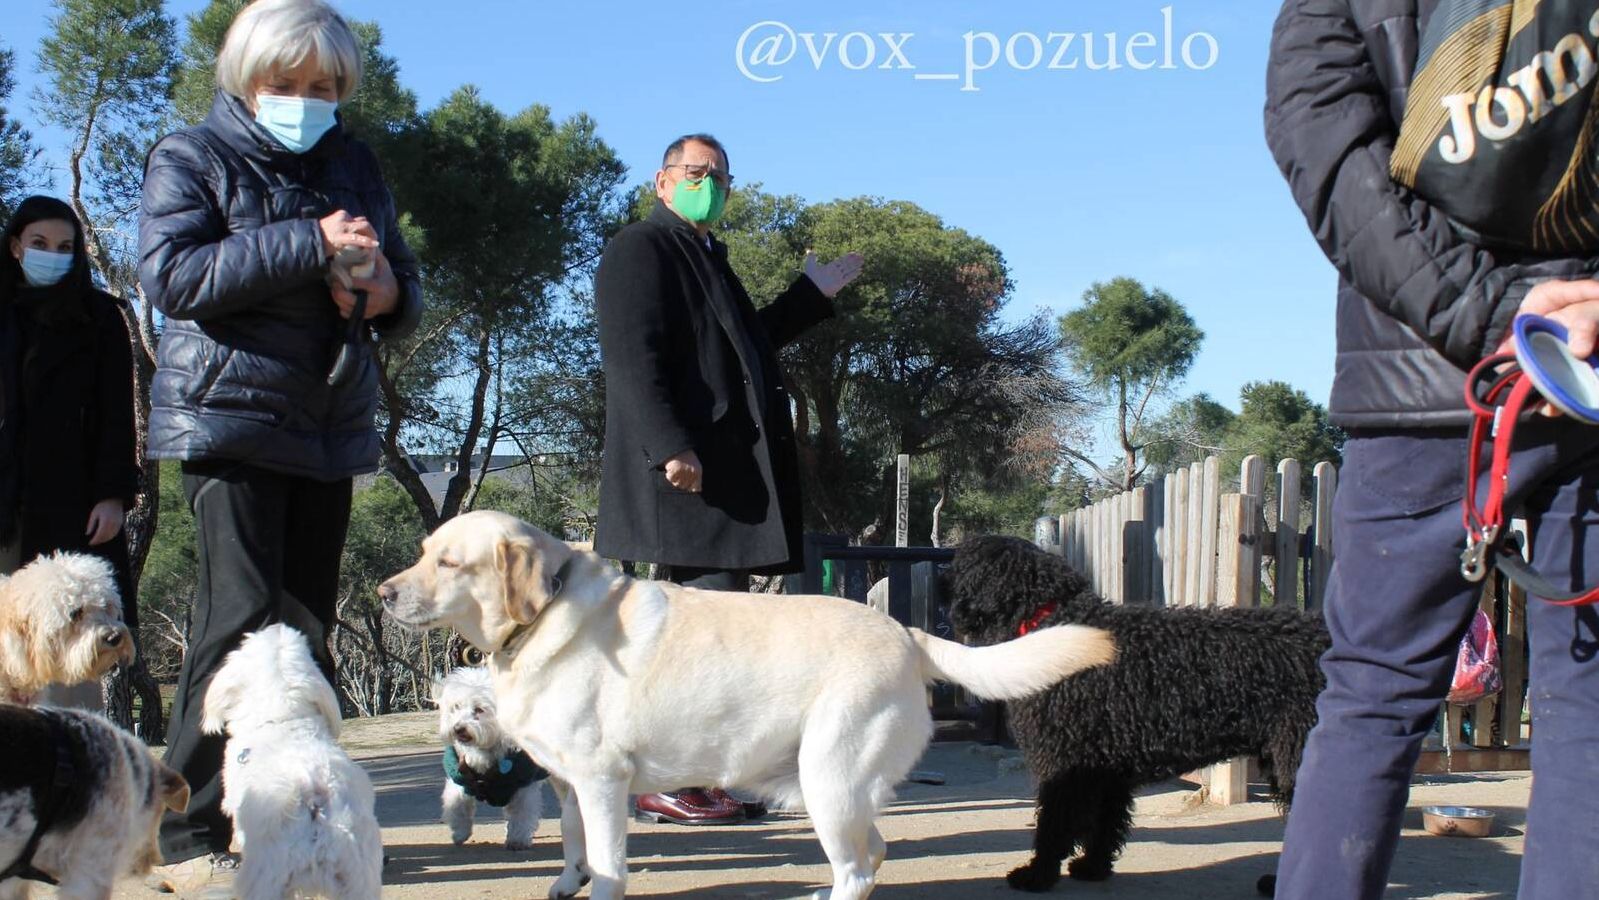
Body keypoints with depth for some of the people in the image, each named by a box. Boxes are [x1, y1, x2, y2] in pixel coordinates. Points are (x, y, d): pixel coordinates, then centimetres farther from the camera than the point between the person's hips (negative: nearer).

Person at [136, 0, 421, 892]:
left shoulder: (354, 164, 18)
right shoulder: (192, 158, 3)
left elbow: (406, 289, 21)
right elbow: (169, 271, -13)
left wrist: (389, 292, -5)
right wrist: (308, 242, -19)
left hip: (332, 424, 6)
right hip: (230, 413, -6)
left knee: (308, 622, 6)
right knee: (242, 615, -15)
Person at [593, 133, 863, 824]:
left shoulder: (706, 257, 24)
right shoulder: (640, 250, -4)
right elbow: (631, 356, -16)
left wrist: (811, 296, 28)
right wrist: (670, 448, -25)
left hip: (729, 469, 10)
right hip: (686, 469, -10)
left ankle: (703, 779, 14)